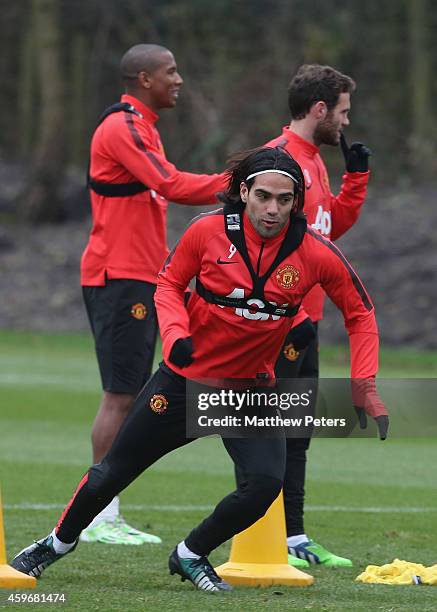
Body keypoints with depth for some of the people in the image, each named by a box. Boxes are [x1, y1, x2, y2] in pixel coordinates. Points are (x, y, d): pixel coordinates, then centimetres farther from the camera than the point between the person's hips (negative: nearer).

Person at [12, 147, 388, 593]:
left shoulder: (316, 254, -15)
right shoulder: (209, 231, -16)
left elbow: (360, 314, 0)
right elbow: (169, 283, 1)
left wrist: (364, 386, -8)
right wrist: (175, 333, -17)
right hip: (186, 377, 0)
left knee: (265, 483, -23)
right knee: (112, 473, 6)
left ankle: (190, 555, 3)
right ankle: (59, 542, 36)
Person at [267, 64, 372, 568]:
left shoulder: (312, 161, 16)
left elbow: (334, 225, 26)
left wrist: (356, 174, 14)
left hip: (302, 321, 10)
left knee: (297, 433, 12)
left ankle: (294, 537, 17)